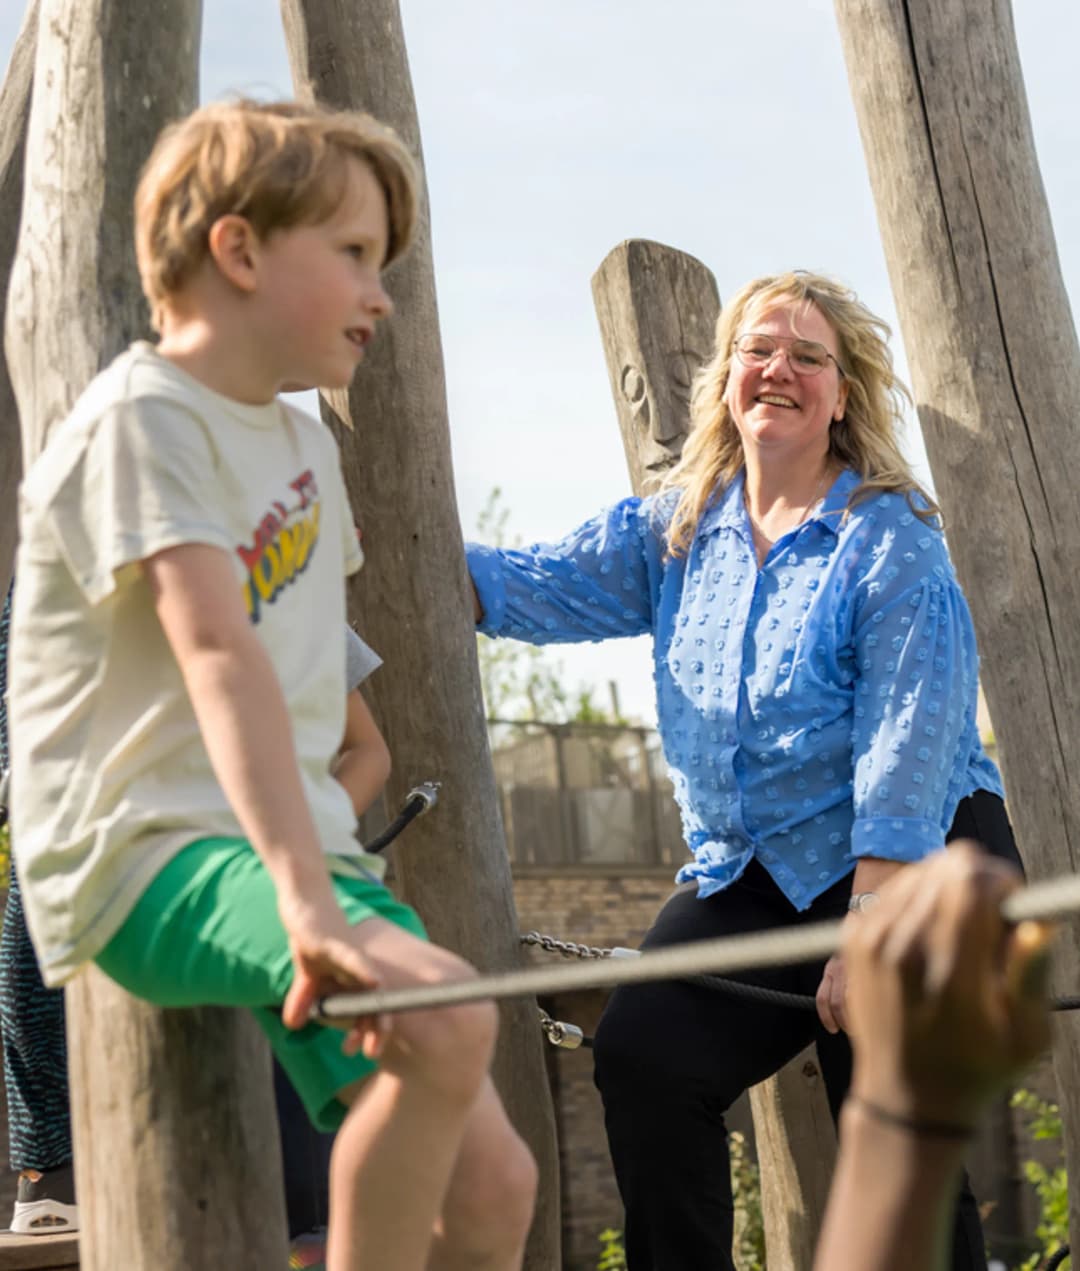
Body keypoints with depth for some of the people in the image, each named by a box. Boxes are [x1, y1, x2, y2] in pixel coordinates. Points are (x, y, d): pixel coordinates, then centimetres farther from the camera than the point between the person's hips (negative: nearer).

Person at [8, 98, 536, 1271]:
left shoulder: (305, 441, 16)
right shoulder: (143, 420, -11)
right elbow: (217, 652, -27)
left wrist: (324, 872, 18)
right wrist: (309, 905, -38)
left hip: (283, 840, 8)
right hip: (150, 860, -8)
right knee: (448, 1015, -33)